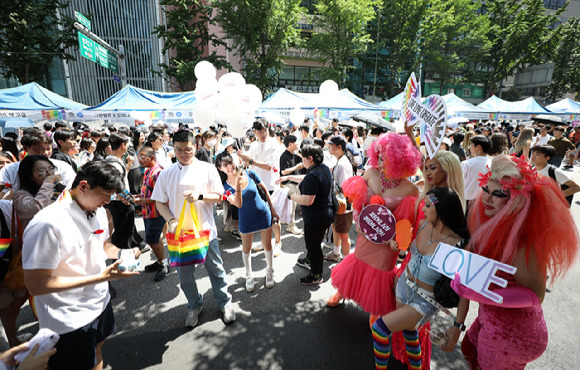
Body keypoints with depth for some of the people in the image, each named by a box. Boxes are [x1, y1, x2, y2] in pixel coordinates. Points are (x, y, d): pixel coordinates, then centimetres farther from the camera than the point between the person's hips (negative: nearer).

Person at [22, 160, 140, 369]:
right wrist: (102, 277, -29)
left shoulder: (98, 211, -3)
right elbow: (36, 285, -26)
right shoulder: (48, 224, -28)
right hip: (69, 320, -7)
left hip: (100, 302, 7)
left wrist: (121, 253, -9)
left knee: (97, 347, 27)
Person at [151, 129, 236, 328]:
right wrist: (171, 220, -12)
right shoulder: (166, 174, 2)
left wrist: (200, 196, -22)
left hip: (206, 230, -2)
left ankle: (225, 302, 34)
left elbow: (219, 197, -4)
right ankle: (194, 306, 40)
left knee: (215, 269, 12)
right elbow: (160, 202, 5)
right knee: (184, 274, 16)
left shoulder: (208, 169, -4)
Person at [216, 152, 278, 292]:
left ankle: (269, 272, 39)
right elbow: (238, 204, -28)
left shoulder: (249, 174, -12)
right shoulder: (226, 186, -13)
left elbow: (265, 190, -1)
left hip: (263, 214, 0)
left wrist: (272, 210, 3)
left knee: (267, 245, 12)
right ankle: (249, 277, 39)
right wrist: (238, 185, -42)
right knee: (246, 249, 14)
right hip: (246, 220, 0)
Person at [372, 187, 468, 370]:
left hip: (425, 301, -6)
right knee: (409, 332, 25)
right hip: (404, 285, 6)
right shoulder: (423, 224, -9)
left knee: (379, 328, -9)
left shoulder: (457, 245, -26)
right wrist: (394, 240, -5)